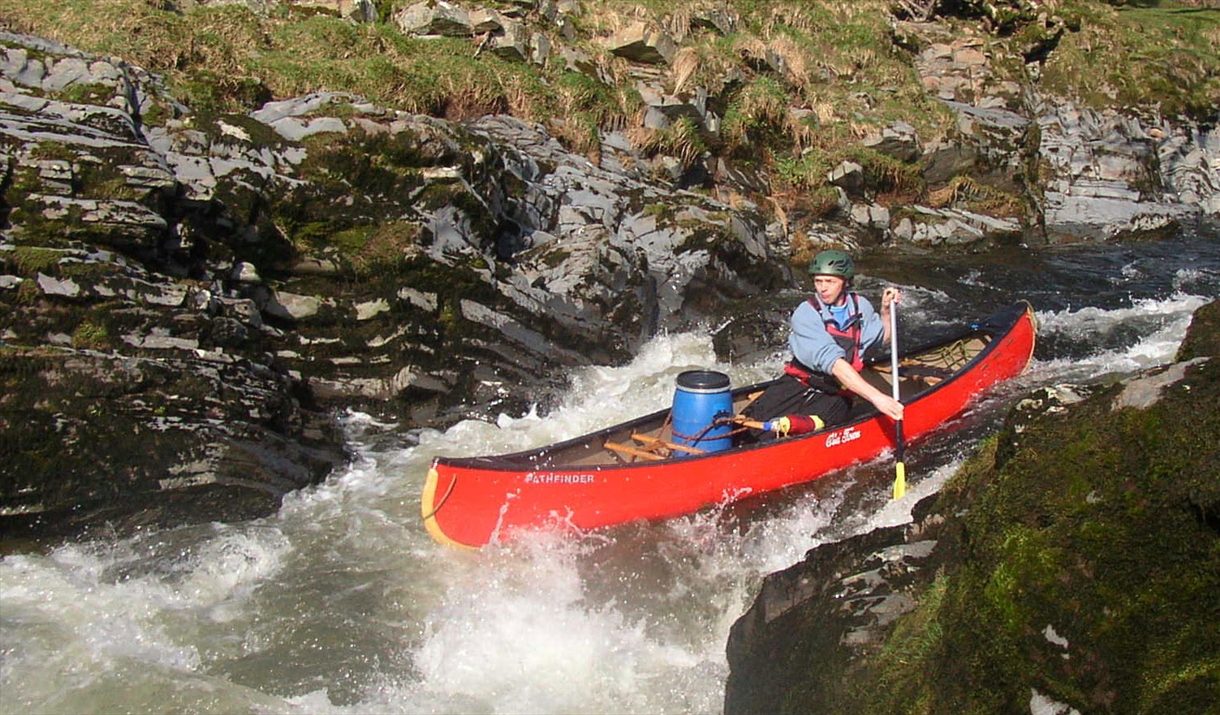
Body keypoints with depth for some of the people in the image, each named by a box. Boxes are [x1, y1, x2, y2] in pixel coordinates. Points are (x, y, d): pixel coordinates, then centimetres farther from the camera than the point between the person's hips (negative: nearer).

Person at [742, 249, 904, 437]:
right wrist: (876, 396, -35)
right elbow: (835, 364, -26)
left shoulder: (860, 306, 3)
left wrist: (886, 310, 6)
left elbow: (883, 338, 26)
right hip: (797, 385, -1)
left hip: (835, 395, 1)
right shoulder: (805, 314, -13)